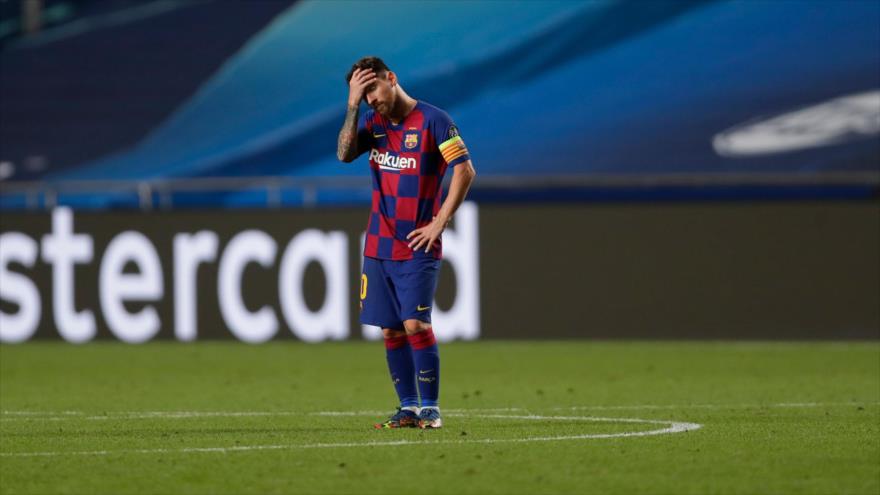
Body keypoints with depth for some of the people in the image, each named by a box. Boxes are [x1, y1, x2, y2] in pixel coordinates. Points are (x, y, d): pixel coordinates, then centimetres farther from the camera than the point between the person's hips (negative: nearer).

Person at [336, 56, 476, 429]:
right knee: (391, 330, 4)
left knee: (415, 324, -14)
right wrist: (353, 106, -10)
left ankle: (430, 408, -6)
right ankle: (408, 407, 11)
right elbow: (344, 154, -4)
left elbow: (465, 171, -10)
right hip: (379, 245, 6)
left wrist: (439, 222, -13)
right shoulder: (374, 123, 10)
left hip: (418, 246, -6)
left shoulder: (432, 120, -7)